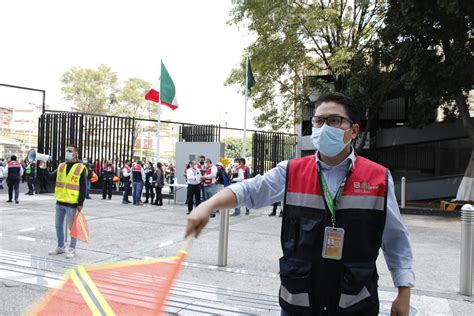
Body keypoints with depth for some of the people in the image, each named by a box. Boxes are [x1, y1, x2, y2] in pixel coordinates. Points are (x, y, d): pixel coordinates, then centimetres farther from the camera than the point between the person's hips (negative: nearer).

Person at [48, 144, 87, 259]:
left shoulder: (80, 168, -8)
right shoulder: (61, 166, 9)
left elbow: (83, 187, -10)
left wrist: (80, 203, -13)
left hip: (72, 203, -6)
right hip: (59, 202, 6)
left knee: (72, 227, 3)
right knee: (58, 225, 16)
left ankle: (72, 249, 15)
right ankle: (60, 246, 30)